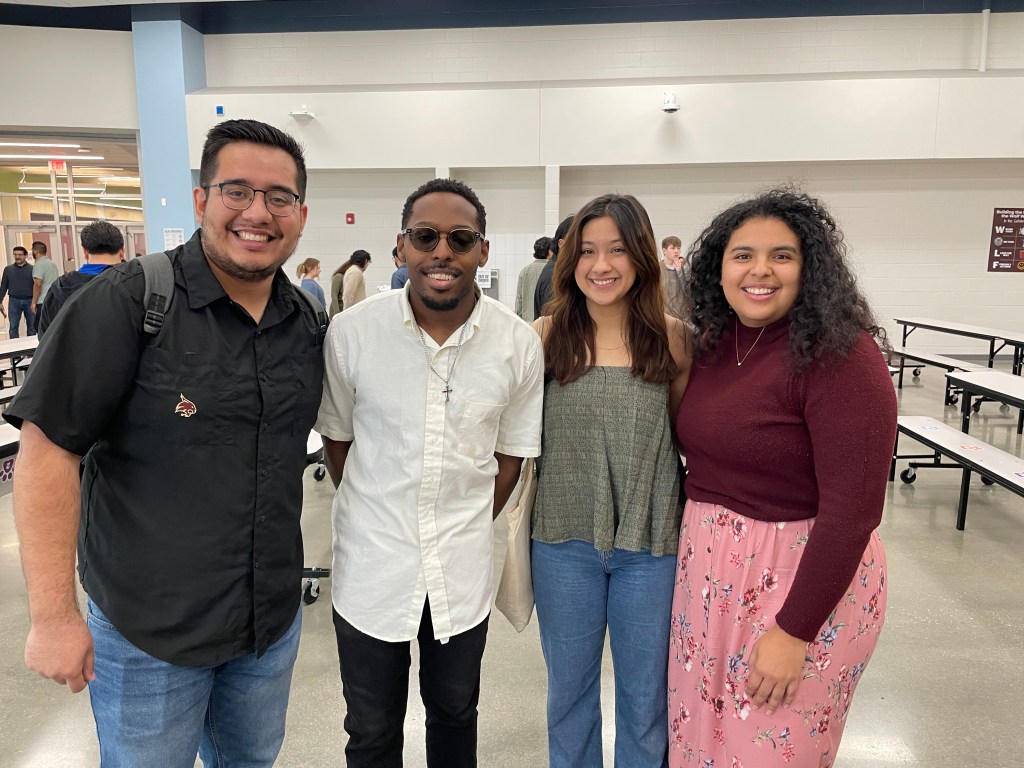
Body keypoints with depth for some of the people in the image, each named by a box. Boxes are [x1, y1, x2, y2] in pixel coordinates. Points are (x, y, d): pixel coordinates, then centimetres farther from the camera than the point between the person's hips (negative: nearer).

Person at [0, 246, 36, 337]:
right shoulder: (8, 269, 9)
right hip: (14, 301, 1)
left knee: (32, 327, 4)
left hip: (29, 301, -1)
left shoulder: (32, 269, 3)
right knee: (13, 327, 0)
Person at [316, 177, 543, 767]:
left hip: (463, 571, 1)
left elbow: (511, 454, 3)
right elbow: (338, 439, 1)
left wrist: (467, 531, 3)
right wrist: (380, 524, 3)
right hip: (370, 566, -1)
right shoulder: (351, 332, -13)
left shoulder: (520, 344, -10)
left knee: (455, 714, 25)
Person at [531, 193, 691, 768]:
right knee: (569, 688, 20)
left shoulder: (671, 337, -5)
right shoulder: (547, 335, -6)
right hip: (565, 540, 1)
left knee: (646, 694, 18)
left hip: (651, 542, 0)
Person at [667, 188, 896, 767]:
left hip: (802, 578, -6)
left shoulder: (840, 354, -18)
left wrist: (794, 631, -19)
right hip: (707, 571, 6)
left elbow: (853, 509, -20)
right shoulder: (713, 342, 3)